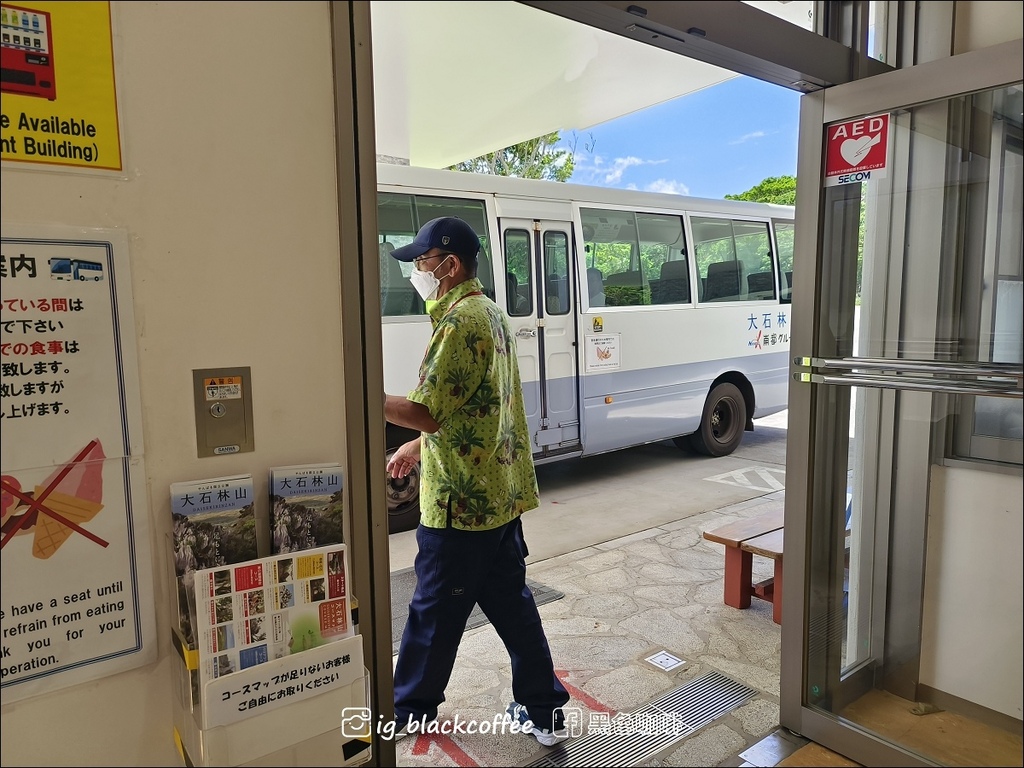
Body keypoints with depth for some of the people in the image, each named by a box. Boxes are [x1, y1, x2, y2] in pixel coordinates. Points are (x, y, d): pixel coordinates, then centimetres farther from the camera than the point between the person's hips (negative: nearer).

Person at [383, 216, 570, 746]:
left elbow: (425, 412, -22)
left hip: (460, 502, -9)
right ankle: (545, 712, 27)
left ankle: (408, 711, 31)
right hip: (501, 493, 9)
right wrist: (416, 446, 21)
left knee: (433, 612, 10)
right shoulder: (490, 313, 12)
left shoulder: (460, 322, -19)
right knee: (511, 603, 17)